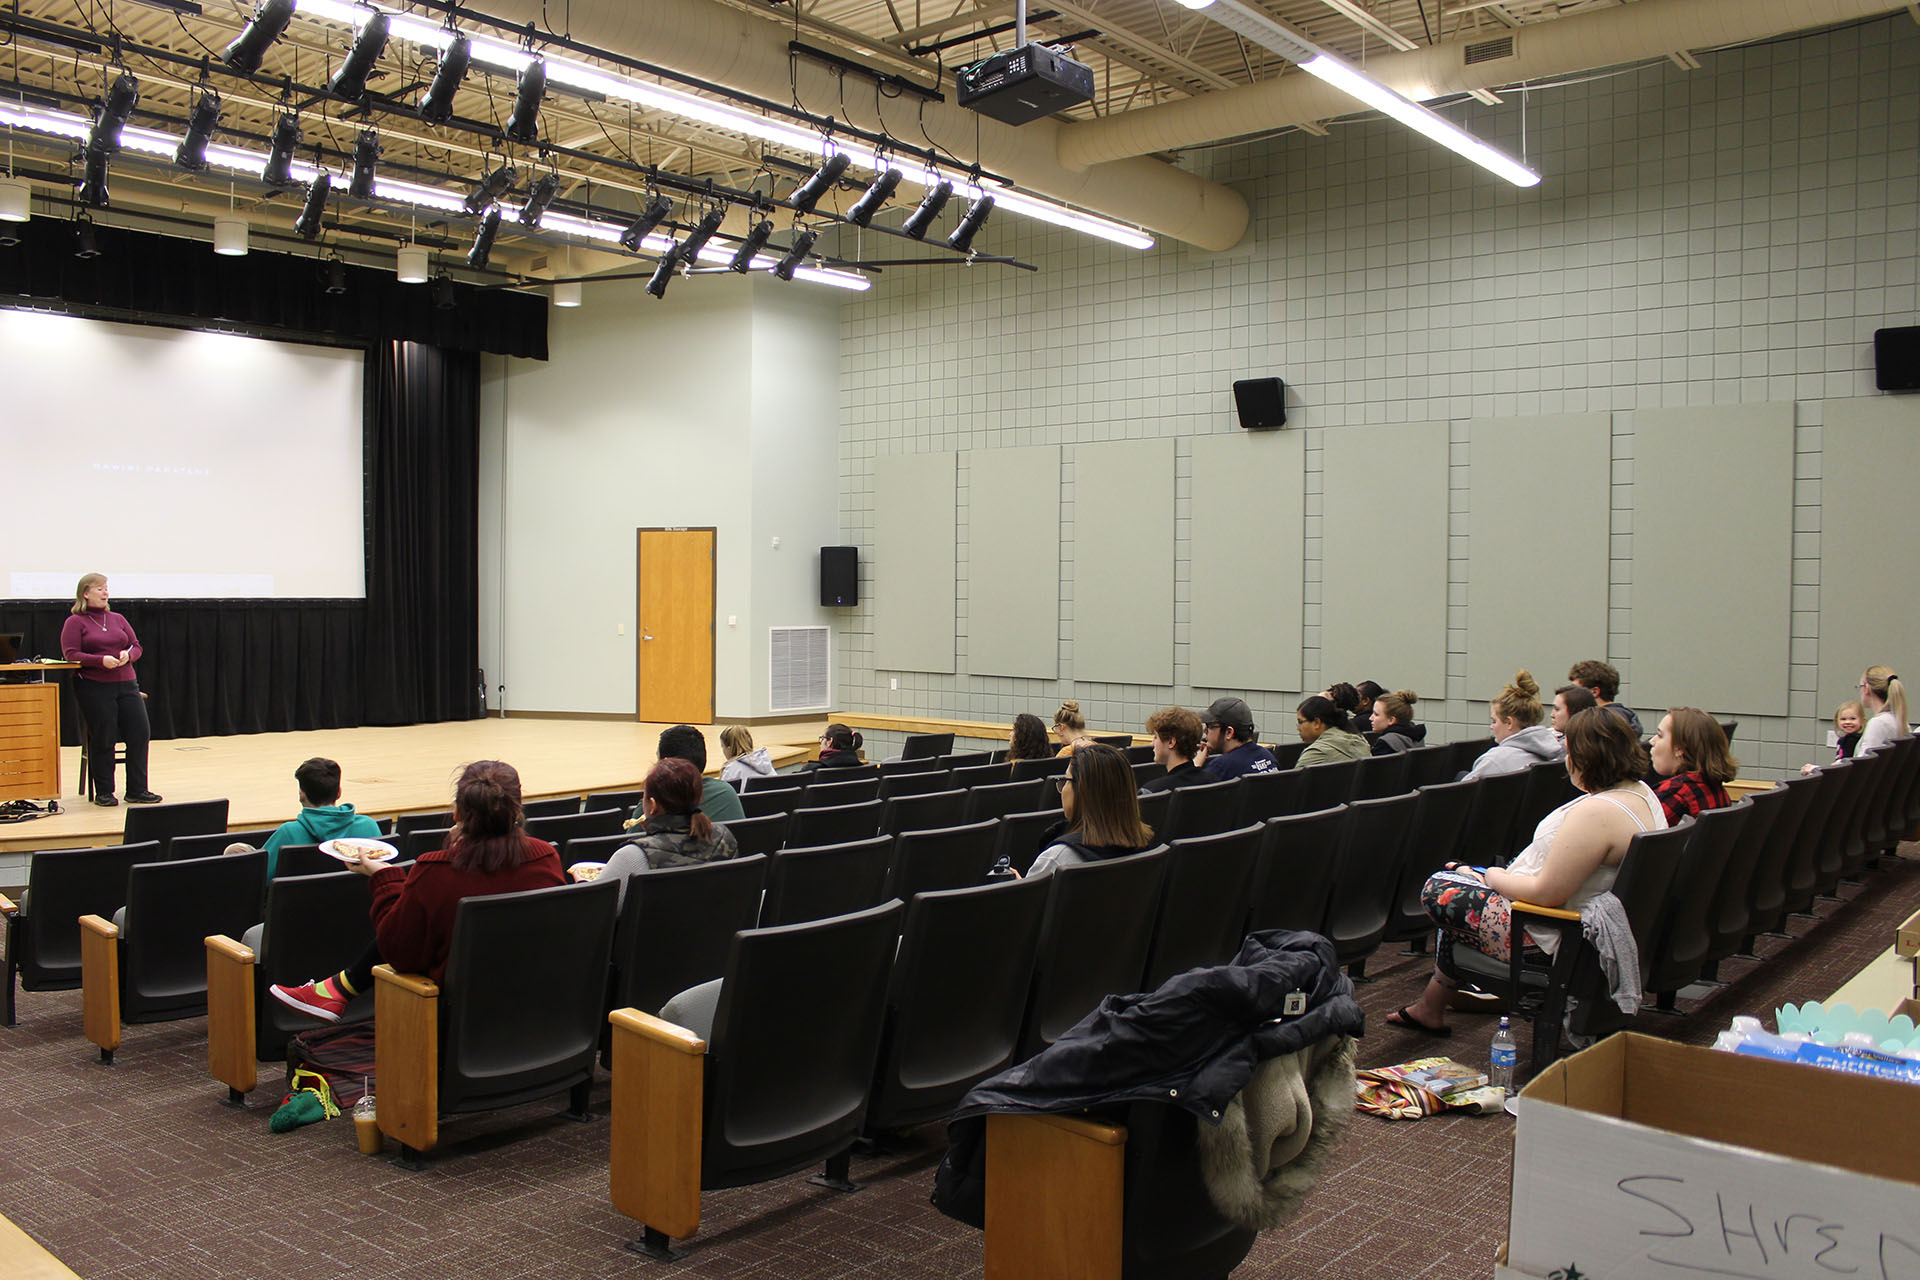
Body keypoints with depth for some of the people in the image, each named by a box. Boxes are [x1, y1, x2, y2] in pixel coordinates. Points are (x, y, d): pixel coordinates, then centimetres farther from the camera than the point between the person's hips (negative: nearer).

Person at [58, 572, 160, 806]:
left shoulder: (117, 619, 16)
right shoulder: (75, 622, 2)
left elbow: (137, 646, 16)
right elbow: (70, 654, -7)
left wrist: (128, 655, -7)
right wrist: (100, 660, -20)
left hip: (126, 684, 5)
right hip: (93, 687, -5)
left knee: (140, 734, -2)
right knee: (102, 739, -4)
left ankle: (137, 790, 7)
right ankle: (103, 793, 8)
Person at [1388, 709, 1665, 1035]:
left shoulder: (1595, 812, -30)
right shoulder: (1641, 793, 4)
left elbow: (1546, 893, -28)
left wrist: (1497, 878, -9)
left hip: (1558, 941, -11)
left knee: (1437, 892, 3)